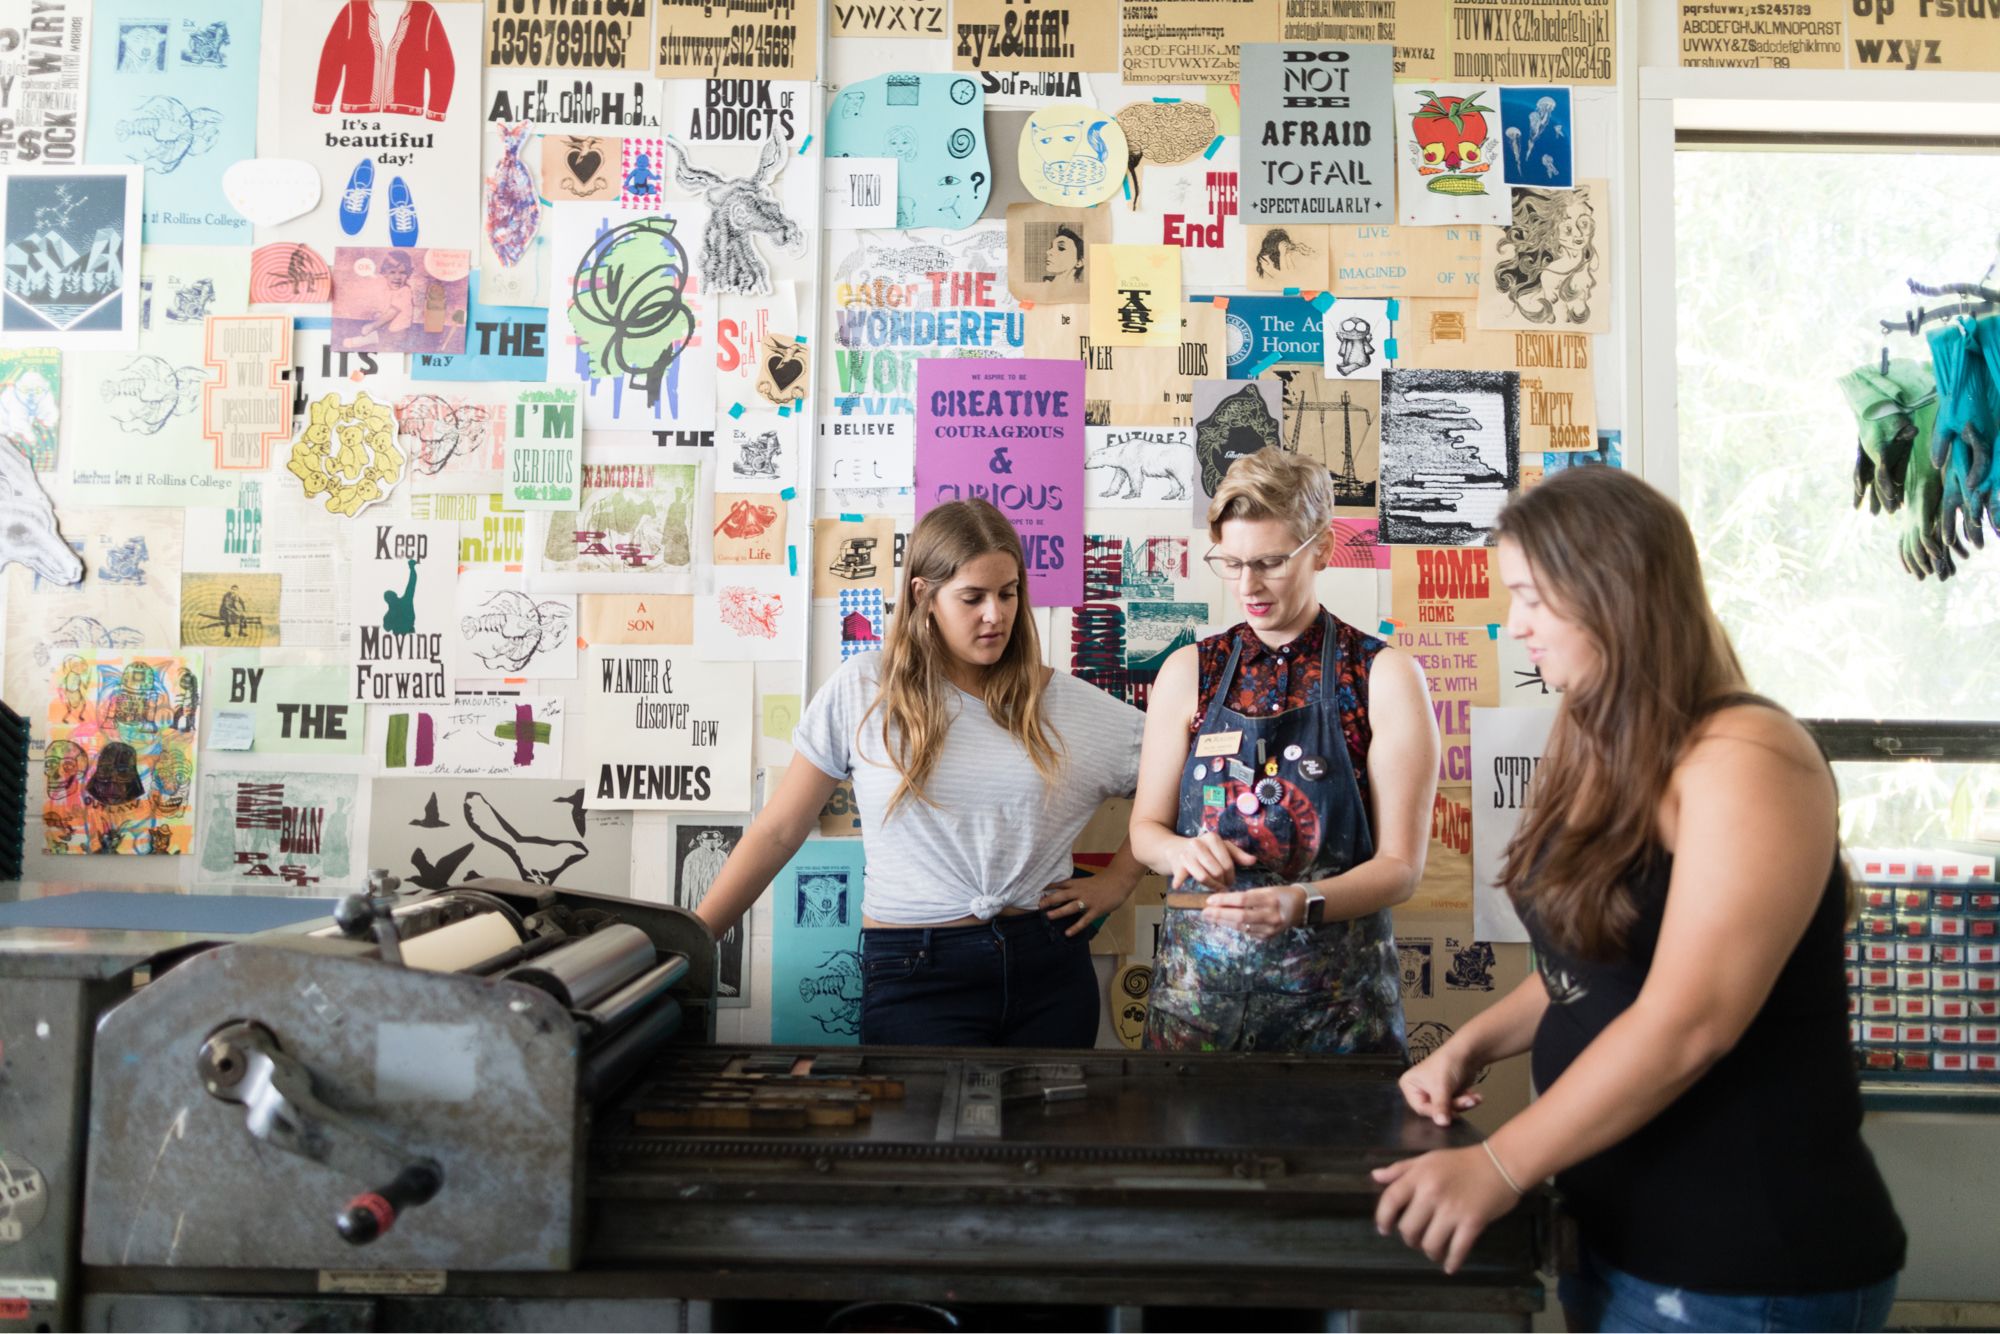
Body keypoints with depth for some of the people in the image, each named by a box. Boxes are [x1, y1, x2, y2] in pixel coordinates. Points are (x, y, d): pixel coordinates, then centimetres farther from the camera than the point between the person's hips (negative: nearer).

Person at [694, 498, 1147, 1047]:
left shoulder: (1065, 703, 3)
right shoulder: (863, 691, -1)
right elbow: (776, 832, 1)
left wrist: (1117, 880, 4)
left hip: (1048, 966, 2)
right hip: (915, 975, -2)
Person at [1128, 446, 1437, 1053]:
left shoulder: (1386, 677, -5)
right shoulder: (1189, 672, 4)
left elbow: (1400, 864, -7)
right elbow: (1145, 828, 10)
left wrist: (1303, 903, -25)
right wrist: (1182, 849, -13)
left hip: (1332, 994, -2)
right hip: (1198, 980, 2)